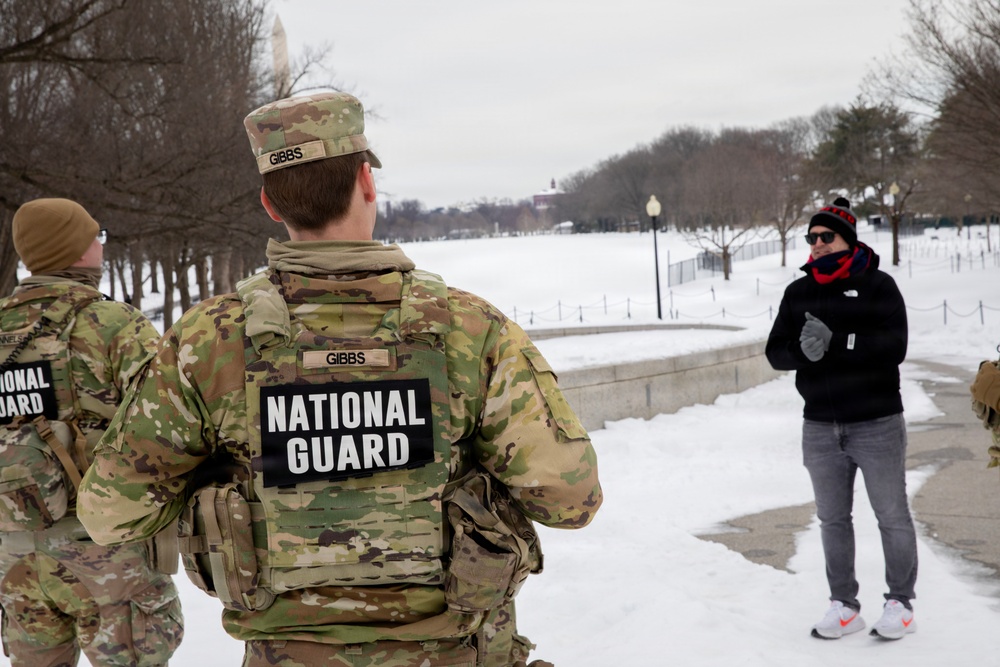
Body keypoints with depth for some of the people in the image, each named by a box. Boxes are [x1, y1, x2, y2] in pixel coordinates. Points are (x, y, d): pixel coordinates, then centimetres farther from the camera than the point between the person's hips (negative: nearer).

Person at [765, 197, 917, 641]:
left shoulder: (877, 285, -7)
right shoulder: (798, 292, 7)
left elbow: (893, 347, -19)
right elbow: (776, 352, 0)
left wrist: (834, 342, -26)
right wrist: (804, 351, -21)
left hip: (877, 424, -4)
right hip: (820, 428, 5)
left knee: (892, 515, 5)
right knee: (832, 519, 11)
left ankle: (900, 603, 20)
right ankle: (844, 605, 23)